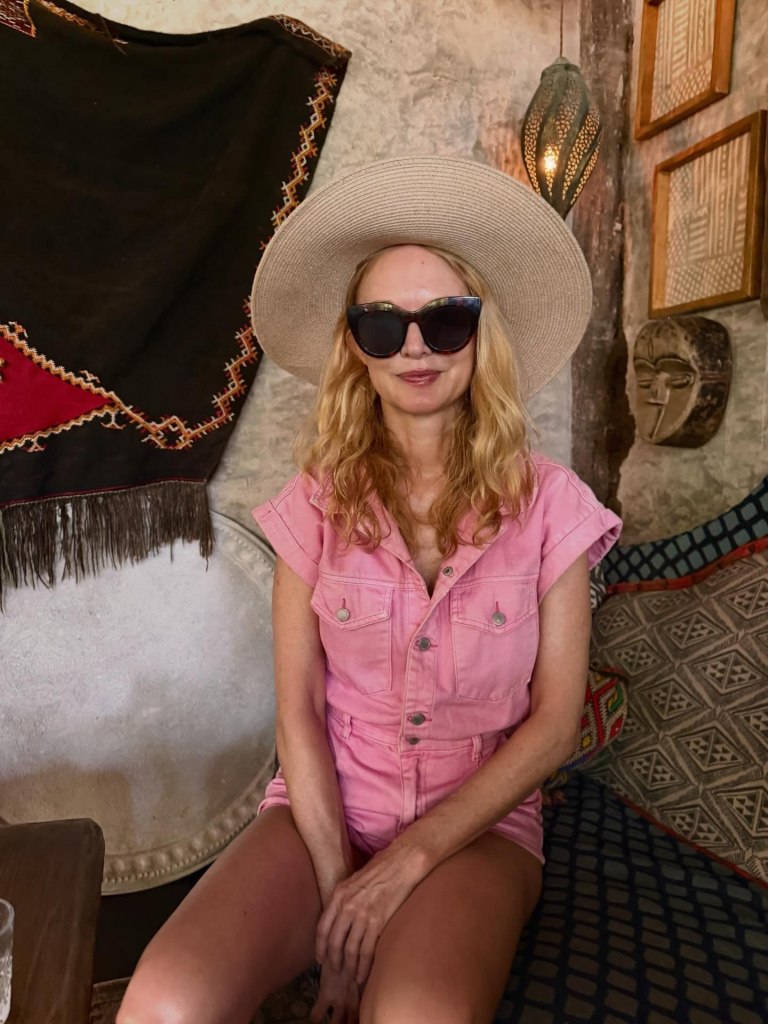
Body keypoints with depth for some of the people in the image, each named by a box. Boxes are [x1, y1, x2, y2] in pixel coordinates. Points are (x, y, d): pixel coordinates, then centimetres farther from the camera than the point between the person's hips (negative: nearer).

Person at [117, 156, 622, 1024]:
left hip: (476, 822, -1)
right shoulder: (318, 503, -2)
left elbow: (555, 721, -6)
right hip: (327, 807, 2)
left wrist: (408, 860, -11)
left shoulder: (548, 504, -5)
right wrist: (337, 885, -12)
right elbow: (298, 708, -3)